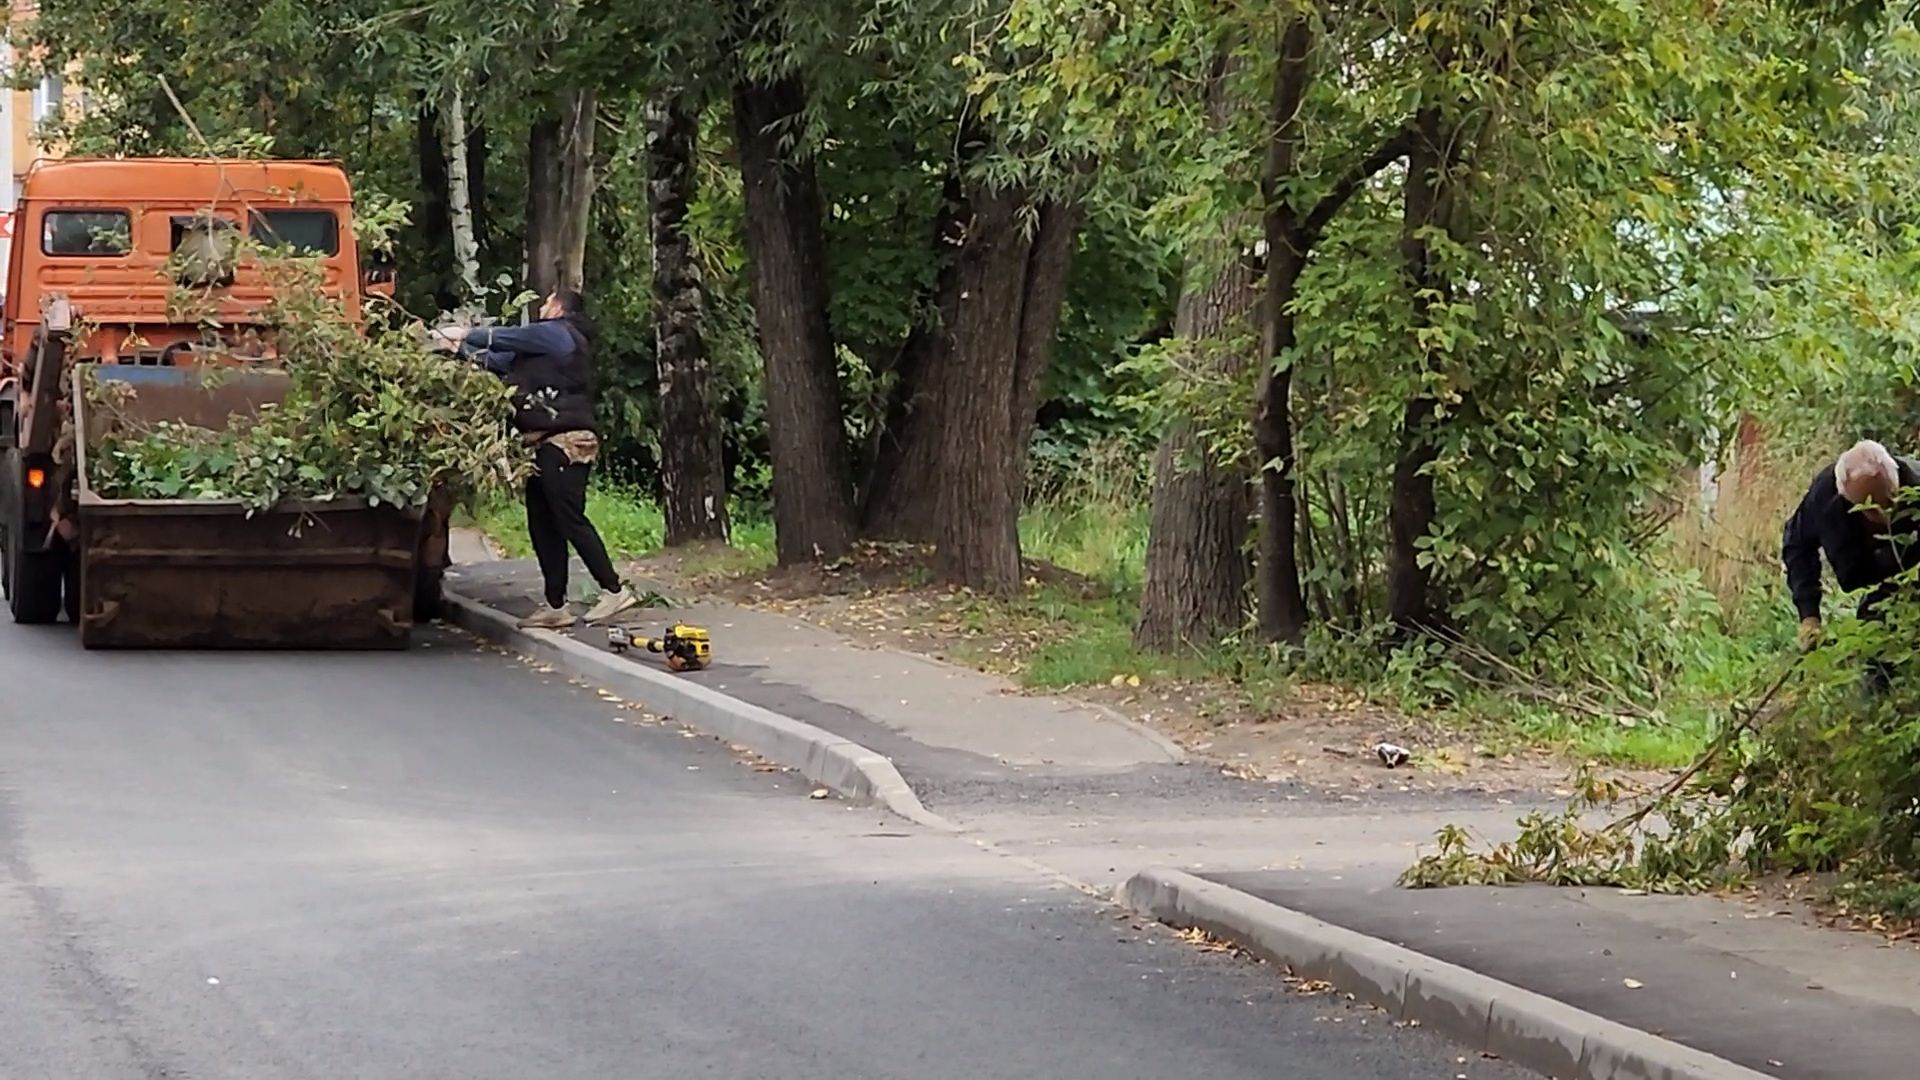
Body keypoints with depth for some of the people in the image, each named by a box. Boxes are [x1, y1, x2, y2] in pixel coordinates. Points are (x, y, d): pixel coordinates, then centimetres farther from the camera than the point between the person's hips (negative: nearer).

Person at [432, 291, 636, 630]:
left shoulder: (558, 333, -3)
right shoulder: (548, 342, 25)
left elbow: (507, 338, -2)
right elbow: (501, 360, 26)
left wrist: (465, 335, 11)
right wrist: (462, 348, 21)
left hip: (566, 444, -10)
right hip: (548, 445, 10)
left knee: (569, 518, -14)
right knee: (543, 525, 7)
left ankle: (614, 589, -14)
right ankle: (555, 607, 8)